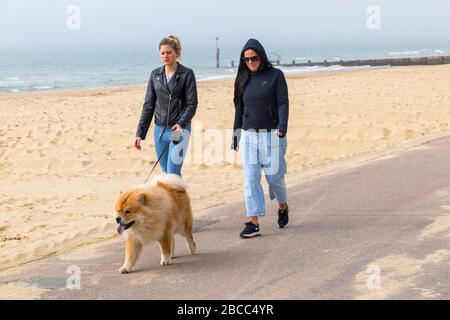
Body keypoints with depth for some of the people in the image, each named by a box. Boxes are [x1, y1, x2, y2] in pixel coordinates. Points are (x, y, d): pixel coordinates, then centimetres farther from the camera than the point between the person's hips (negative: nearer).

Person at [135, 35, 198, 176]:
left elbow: (192, 104, -8)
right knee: (166, 173, 9)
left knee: (173, 172, -12)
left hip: (179, 129, -5)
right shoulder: (155, 75, 8)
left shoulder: (187, 74, -4)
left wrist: (181, 123, -24)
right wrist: (140, 133, 6)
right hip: (160, 129, 5)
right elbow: (148, 105, 10)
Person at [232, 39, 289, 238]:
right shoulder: (243, 79, 11)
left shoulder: (275, 75, -1)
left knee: (274, 176, 3)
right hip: (249, 135, 3)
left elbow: (283, 102, -8)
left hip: (271, 134, -3)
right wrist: (236, 134, 16)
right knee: (250, 179, -4)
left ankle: (282, 207, 33)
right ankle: (253, 223, -3)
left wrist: (282, 126, -22)